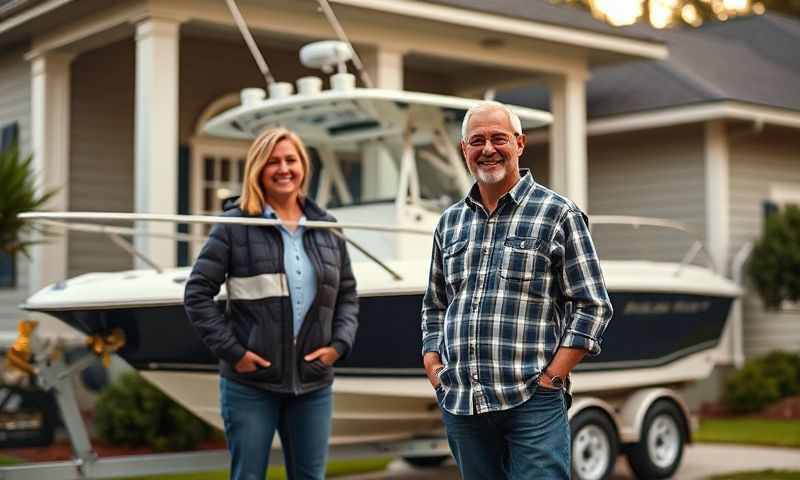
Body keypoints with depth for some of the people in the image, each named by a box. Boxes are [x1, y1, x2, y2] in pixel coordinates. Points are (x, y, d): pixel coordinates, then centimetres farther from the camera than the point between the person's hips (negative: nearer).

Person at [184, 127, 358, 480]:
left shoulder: (325, 228, 9)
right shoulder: (235, 226, -4)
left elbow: (347, 294, 16)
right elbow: (197, 294, -5)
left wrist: (340, 343, 0)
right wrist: (232, 351, -11)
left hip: (313, 385, 4)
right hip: (250, 384, -4)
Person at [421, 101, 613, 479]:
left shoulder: (557, 214, 0)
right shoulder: (450, 222, 14)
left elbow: (592, 306, -3)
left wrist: (551, 377, -10)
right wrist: (434, 369, 8)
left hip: (533, 404, -4)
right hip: (459, 405, 5)